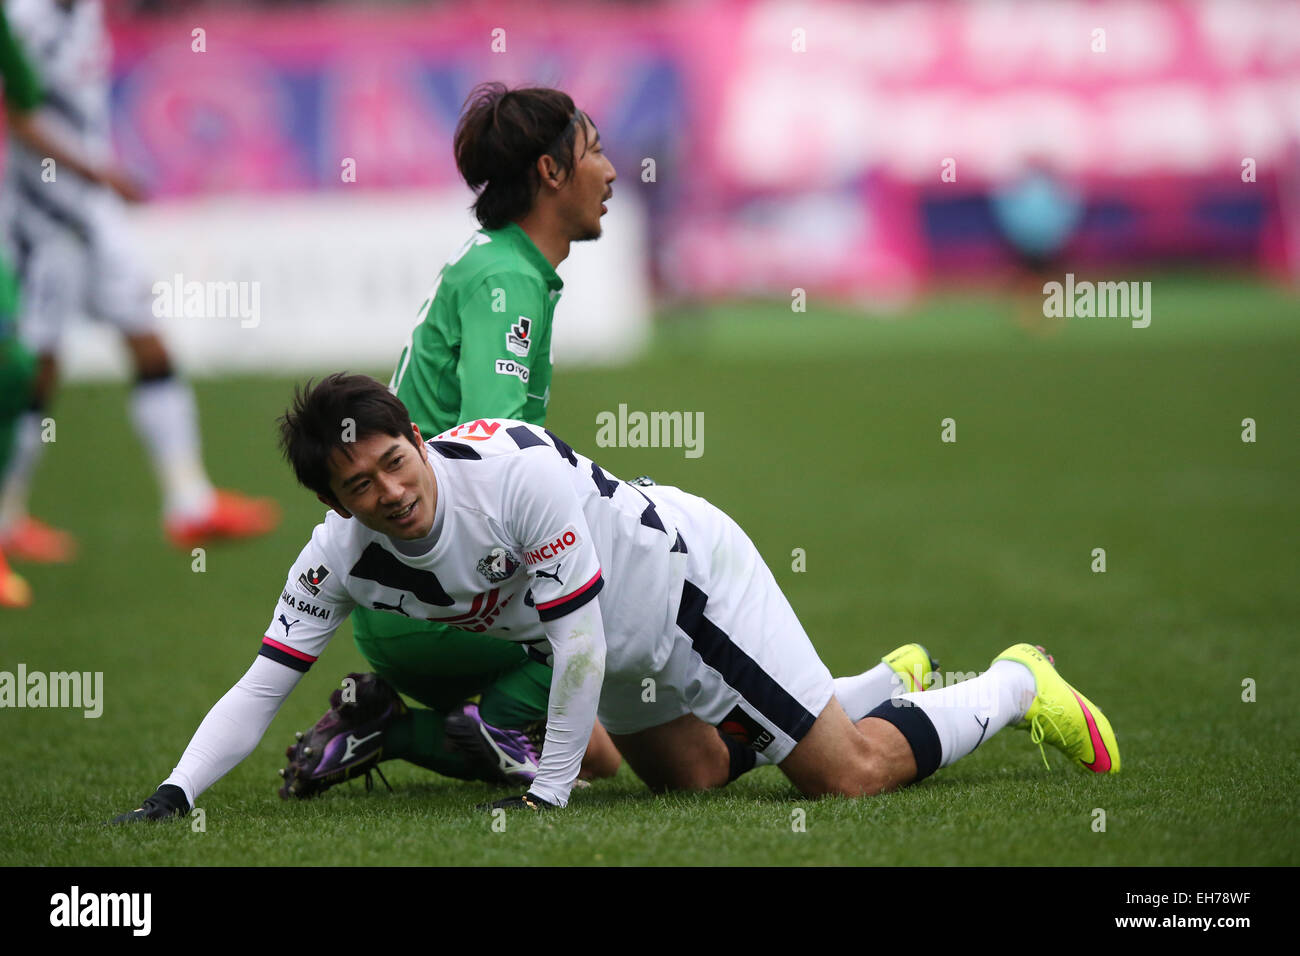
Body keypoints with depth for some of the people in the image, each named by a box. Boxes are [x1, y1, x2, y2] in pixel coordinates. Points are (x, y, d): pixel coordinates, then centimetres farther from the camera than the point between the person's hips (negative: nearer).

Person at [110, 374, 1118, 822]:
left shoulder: (516, 470, -39)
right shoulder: (340, 559, -21)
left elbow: (578, 643, -33)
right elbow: (261, 687, -16)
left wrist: (549, 791, -29)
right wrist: (174, 795, -29)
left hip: (689, 576, -7)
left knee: (846, 772, -7)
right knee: (694, 774, 24)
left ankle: (1016, 684, 19)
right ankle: (883, 684, 46)